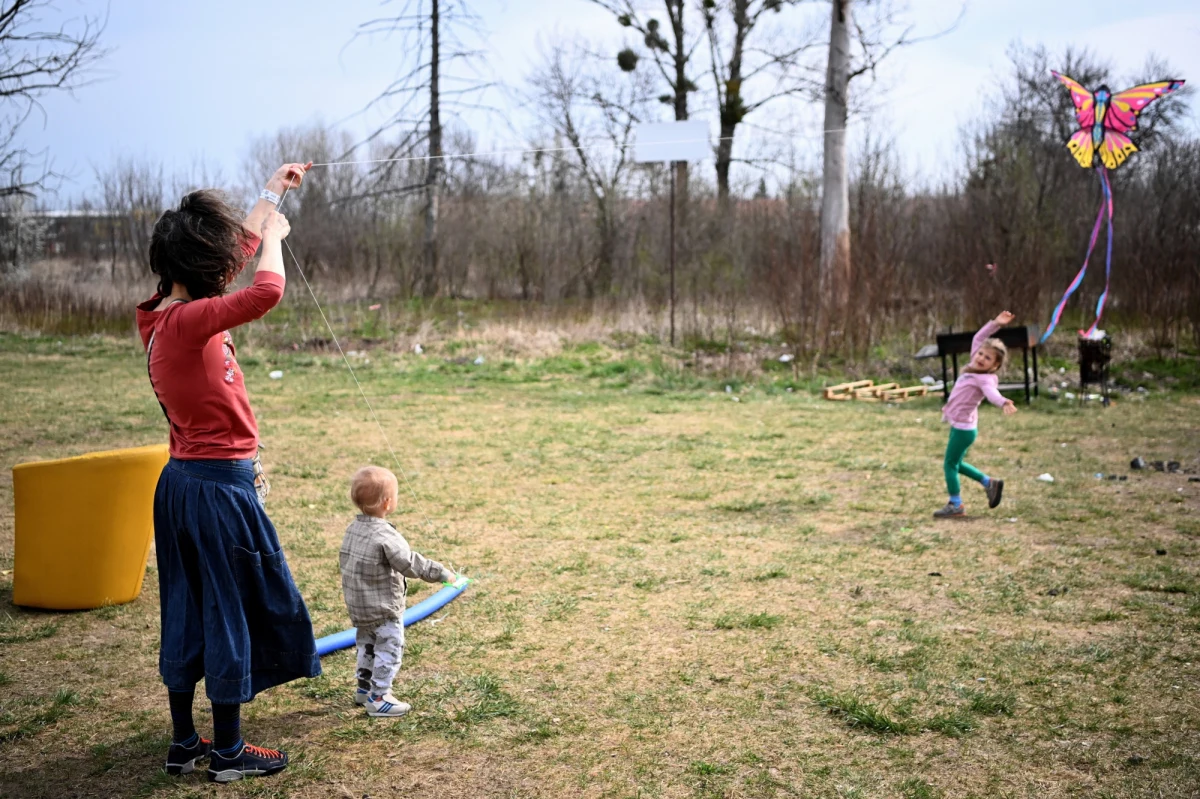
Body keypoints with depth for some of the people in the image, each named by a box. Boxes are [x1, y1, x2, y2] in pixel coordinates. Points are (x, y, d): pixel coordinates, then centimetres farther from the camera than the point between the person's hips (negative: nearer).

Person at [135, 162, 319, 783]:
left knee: (187, 611, 16)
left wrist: (269, 192, 25)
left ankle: (183, 744, 28)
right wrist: (272, 233, -16)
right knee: (231, 609, 4)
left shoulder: (165, 314, 6)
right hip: (222, 486, -9)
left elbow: (238, 245, 19)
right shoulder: (187, 321, -21)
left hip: (183, 480, 10)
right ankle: (228, 752, 17)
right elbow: (267, 291, -36)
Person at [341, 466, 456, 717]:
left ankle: (364, 688, 38)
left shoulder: (353, 529, 0)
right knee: (389, 649, 4)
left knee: (367, 645, 25)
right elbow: (410, 563, -25)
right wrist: (441, 573, -14)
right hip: (383, 609, -9)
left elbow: (344, 560, 10)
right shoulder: (385, 536, -27)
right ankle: (378, 699, 10)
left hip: (358, 606, 9)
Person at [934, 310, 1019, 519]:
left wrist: (1004, 403, -60)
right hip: (958, 425, 9)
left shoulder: (985, 379, -19)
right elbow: (977, 339, 17)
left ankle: (955, 505, 8)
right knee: (956, 463, 21)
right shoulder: (974, 368, 5)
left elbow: (992, 393, -41)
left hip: (963, 428, -9)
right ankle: (990, 483, 32)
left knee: (950, 464, -1)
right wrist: (995, 324, 14)